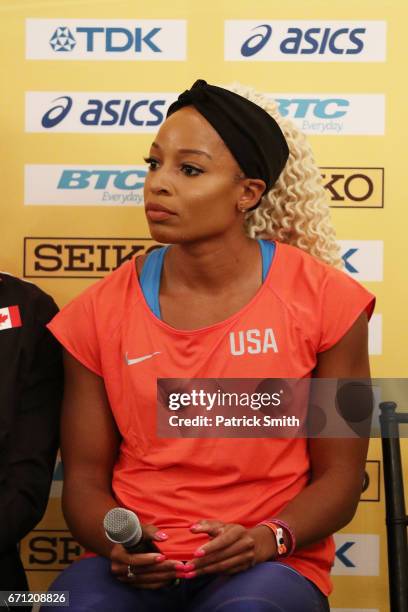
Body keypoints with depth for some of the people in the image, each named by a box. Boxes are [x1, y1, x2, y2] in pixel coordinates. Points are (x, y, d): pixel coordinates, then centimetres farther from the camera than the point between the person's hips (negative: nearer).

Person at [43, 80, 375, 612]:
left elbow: (339, 476, 3)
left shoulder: (323, 300, -2)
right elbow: (84, 479, 7)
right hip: (135, 567, 1)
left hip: (268, 565, -1)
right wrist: (119, 545, -14)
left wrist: (270, 538, -15)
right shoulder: (100, 313, 3)